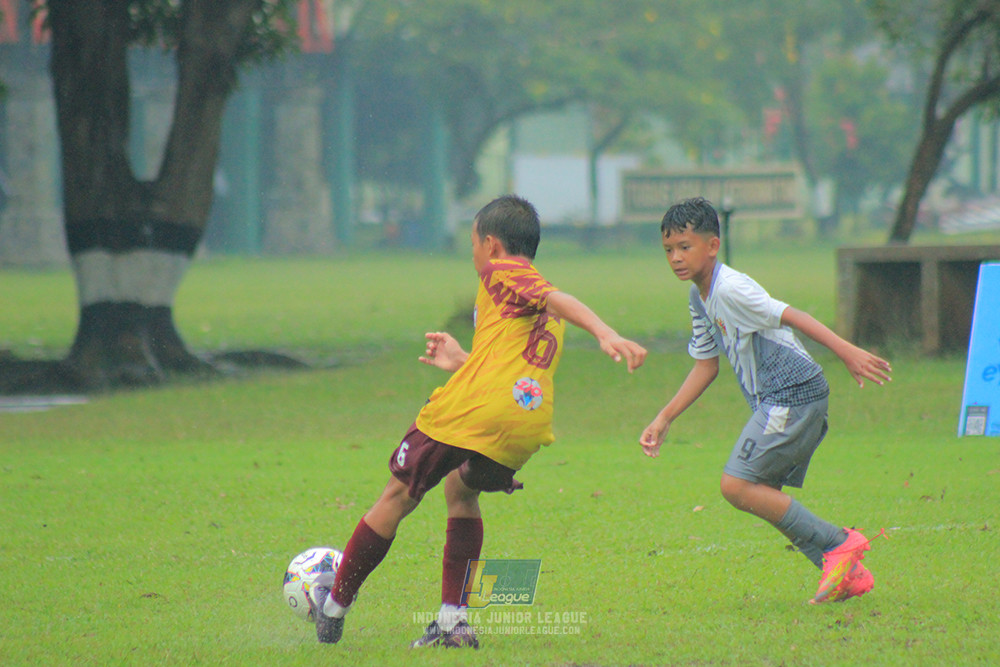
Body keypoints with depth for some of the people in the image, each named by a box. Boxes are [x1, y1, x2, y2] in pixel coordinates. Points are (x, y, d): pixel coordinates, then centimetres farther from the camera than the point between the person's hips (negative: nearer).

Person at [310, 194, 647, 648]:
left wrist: (606, 334, -26)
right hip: (527, 427, 7)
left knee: (399, 496, 10)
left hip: (469, 408, -7)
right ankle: (454, 620, 18)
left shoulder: (502, 271, 8)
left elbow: (559, 300, -10)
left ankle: (334, 607, 21)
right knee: (461, 489, 31)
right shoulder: (549, 320, 30)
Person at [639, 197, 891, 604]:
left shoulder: (730, 288, -15)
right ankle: (848, 573, 11)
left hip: (792, 395, -10)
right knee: (763, 494, 10)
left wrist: (847, 352, -30)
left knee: (737, 486, -14)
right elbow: (706, 365, 25)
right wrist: (663, 421, 23)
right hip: (777, 403, 10)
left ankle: (837, 544, -9)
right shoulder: (700, 299, 15)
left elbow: (792, 317, -22)